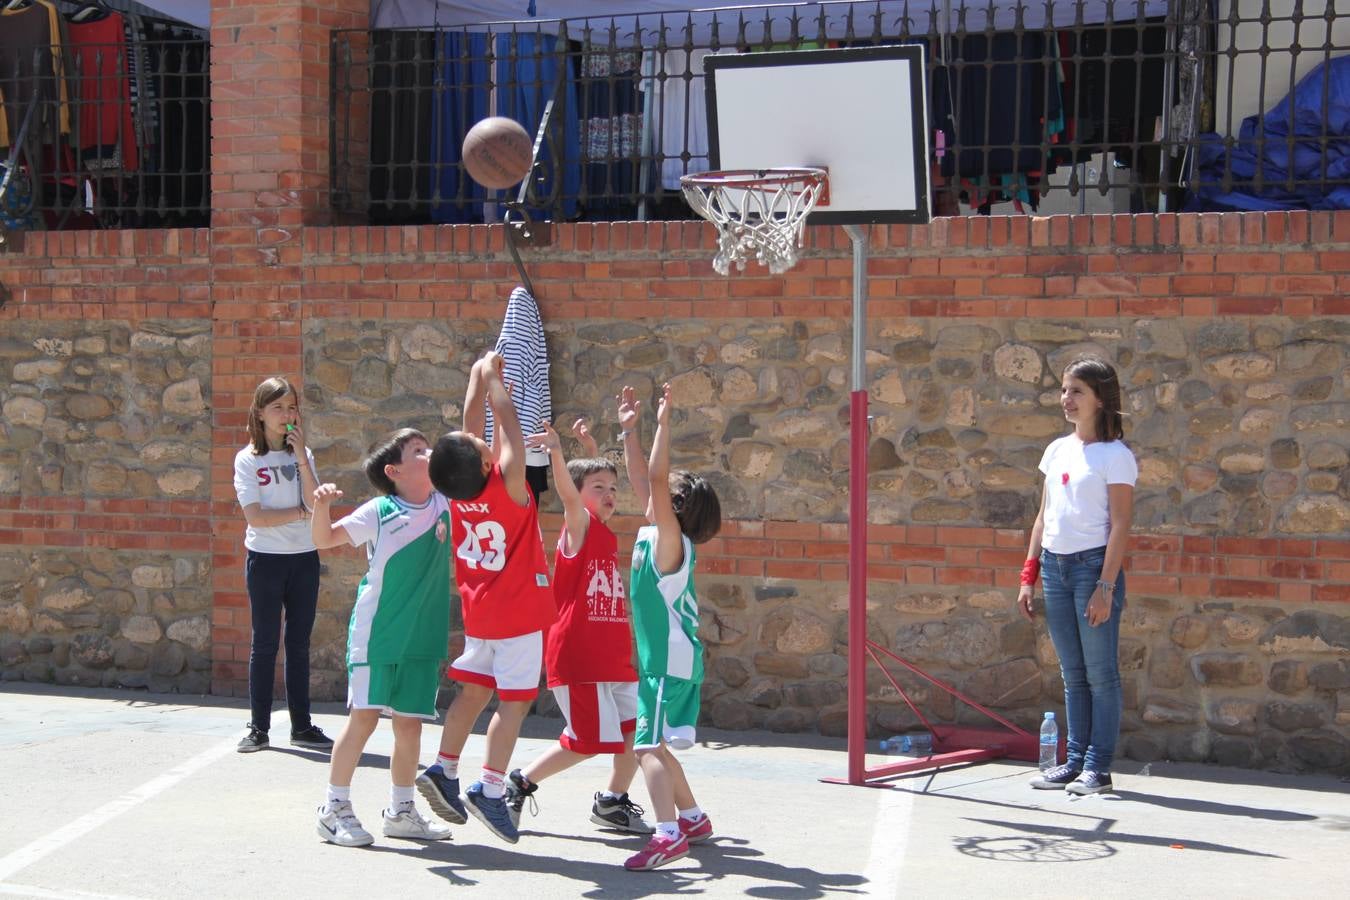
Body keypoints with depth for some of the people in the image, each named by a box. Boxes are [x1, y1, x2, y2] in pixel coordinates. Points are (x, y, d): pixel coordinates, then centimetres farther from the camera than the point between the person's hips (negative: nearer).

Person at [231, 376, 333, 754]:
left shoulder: (302, 454, 7)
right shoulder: (248, 459, -2)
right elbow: (256, 516, -12)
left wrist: (302, 458, -13)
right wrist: (300, 513, -7)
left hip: (304, 557, 3)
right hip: (265, 558, -3)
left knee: (299, 643, 8)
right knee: (265, 643, 1)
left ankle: (302, 726, 14)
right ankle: (258, 728, 7)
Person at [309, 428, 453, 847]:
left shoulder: (446, 503, 4)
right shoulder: (379, 512, -7)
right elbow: (325, 539, -7)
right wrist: (322, 506, -26)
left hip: (423, 637, 4)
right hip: (376, 632, -4)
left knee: (410, 723, 8)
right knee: (364, 716, -3)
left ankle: (401, 811, 21)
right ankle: (335, 808, 8)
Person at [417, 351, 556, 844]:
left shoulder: (458, 490, -6)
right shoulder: (507, 484, -22)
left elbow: (472, 426, 4)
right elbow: (508, 426, -14)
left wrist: (479, 375, 11)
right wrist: (492, 378, -3)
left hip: (479, 610, 6)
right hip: (518, 613, -6)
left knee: (473, 689, 16)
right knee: (514, 701, -1)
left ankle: (443, 770, 14)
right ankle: (490, 790, -4)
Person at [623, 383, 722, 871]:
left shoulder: (669, 538, -12)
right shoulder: (655, 535, 11)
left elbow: (656, 479, -24)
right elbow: (646, 480, 19)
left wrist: (663, 423, -22)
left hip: (669, 660, -10)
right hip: (670, 659, 10)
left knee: (649, 746, -16)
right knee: (656, 746, 19)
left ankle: (669, 835, -26)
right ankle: (693, 818, 30)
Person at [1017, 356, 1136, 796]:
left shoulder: (1115, 455, -6)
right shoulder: (1057, 450, 14)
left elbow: (1120, 525, -11)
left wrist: (1105, 586, -17)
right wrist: (1028, 575, 11)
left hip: (1093, 565, -7)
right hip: (1055, 565, 7)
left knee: (1100, 672, -1)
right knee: (1072, 673, 11)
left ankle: (1098, 768, 4)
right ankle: (1075, 761, 17)